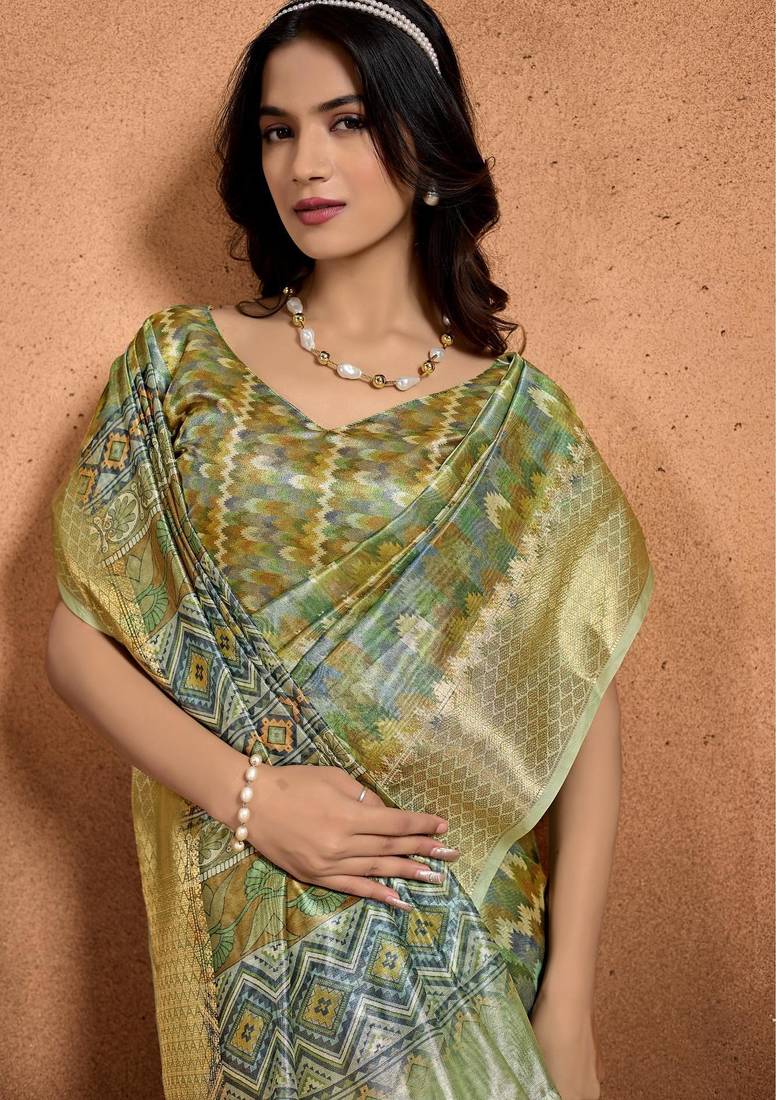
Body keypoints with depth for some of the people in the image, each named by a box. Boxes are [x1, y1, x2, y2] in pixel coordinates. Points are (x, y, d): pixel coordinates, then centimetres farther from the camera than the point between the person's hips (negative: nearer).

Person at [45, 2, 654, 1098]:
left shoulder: (514, 411, -4)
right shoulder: (179, 365, -1)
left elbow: (583, 705, -6)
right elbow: (76, 636, -2)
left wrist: (568, 1003, -11)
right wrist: (248, 795, -16)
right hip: (246, 930, 1)